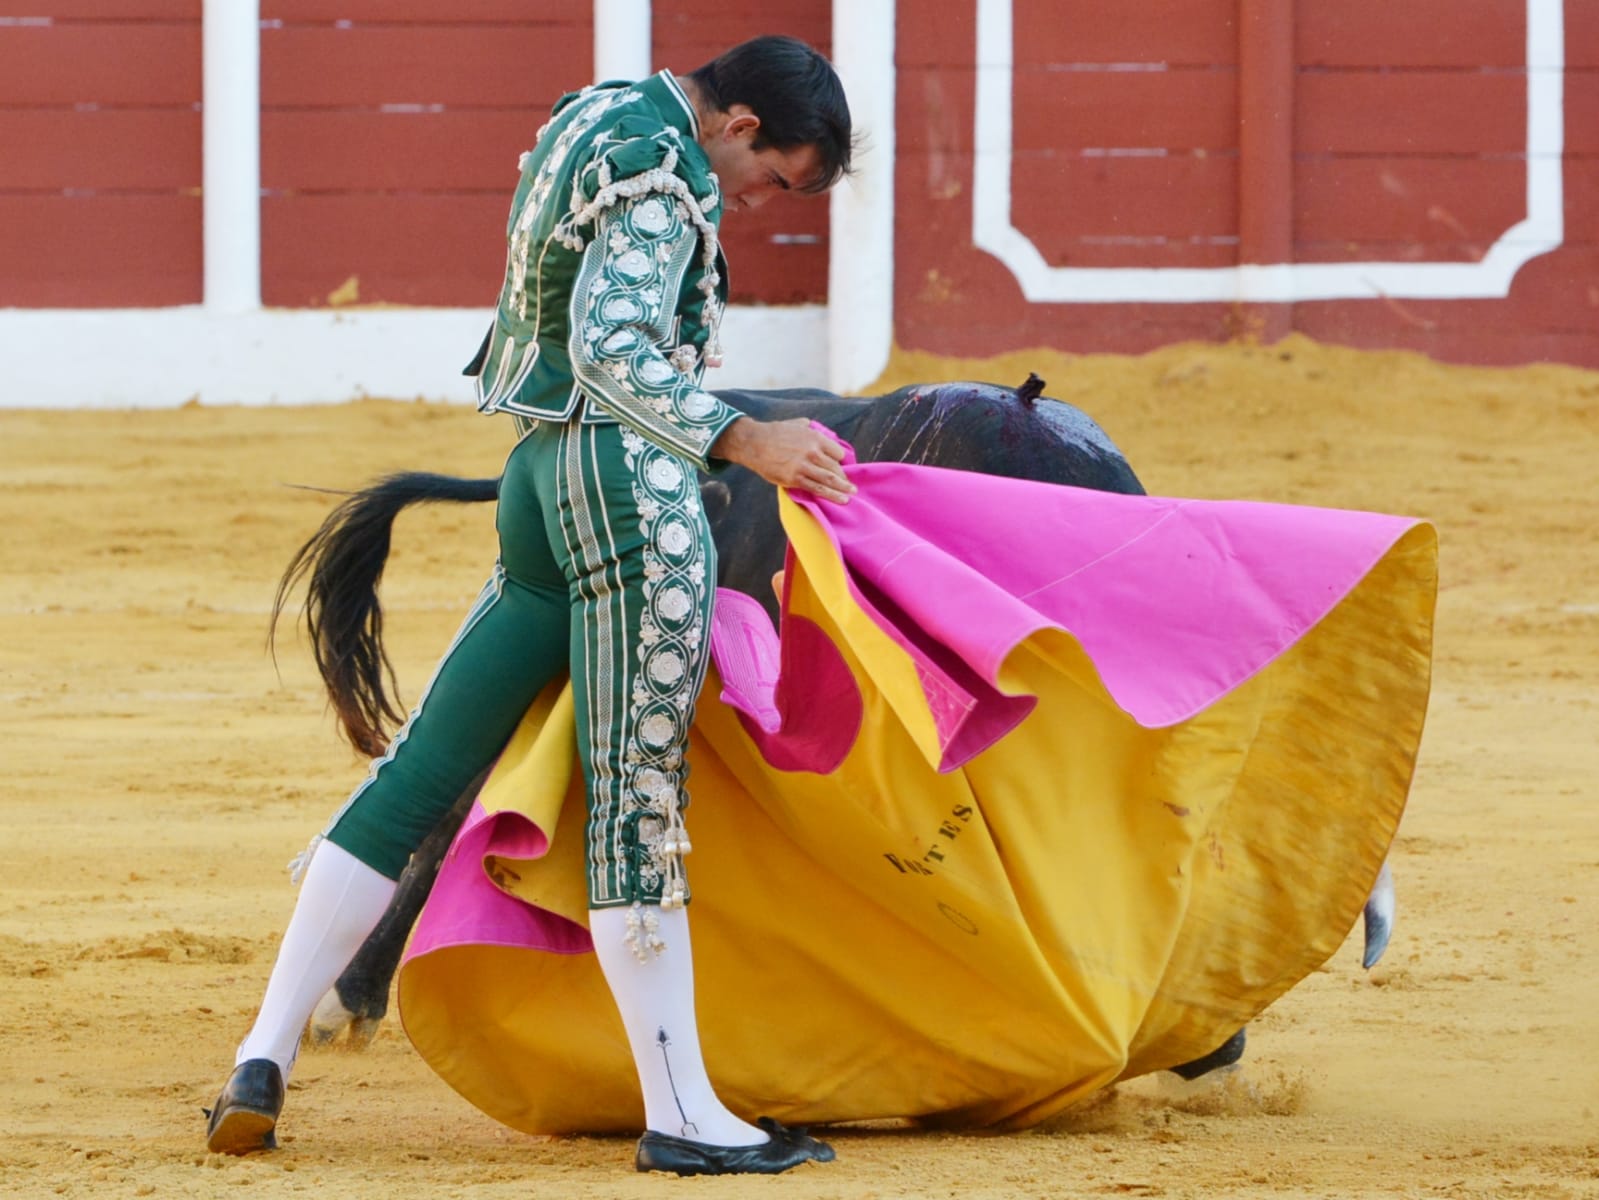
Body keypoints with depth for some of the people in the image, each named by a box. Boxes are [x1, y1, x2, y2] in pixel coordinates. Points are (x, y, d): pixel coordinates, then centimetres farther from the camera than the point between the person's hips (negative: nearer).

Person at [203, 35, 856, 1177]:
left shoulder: (597, 115, 18)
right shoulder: (666, 169, -12)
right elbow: (610, 351, -21)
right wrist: (743, 440, -29)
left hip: (539, 485, 10)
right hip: (629, 488, -10)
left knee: (422, 776, 9)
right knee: (640, 795, -8)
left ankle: (264, 1063, 8)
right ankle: (681, 1115, -6)